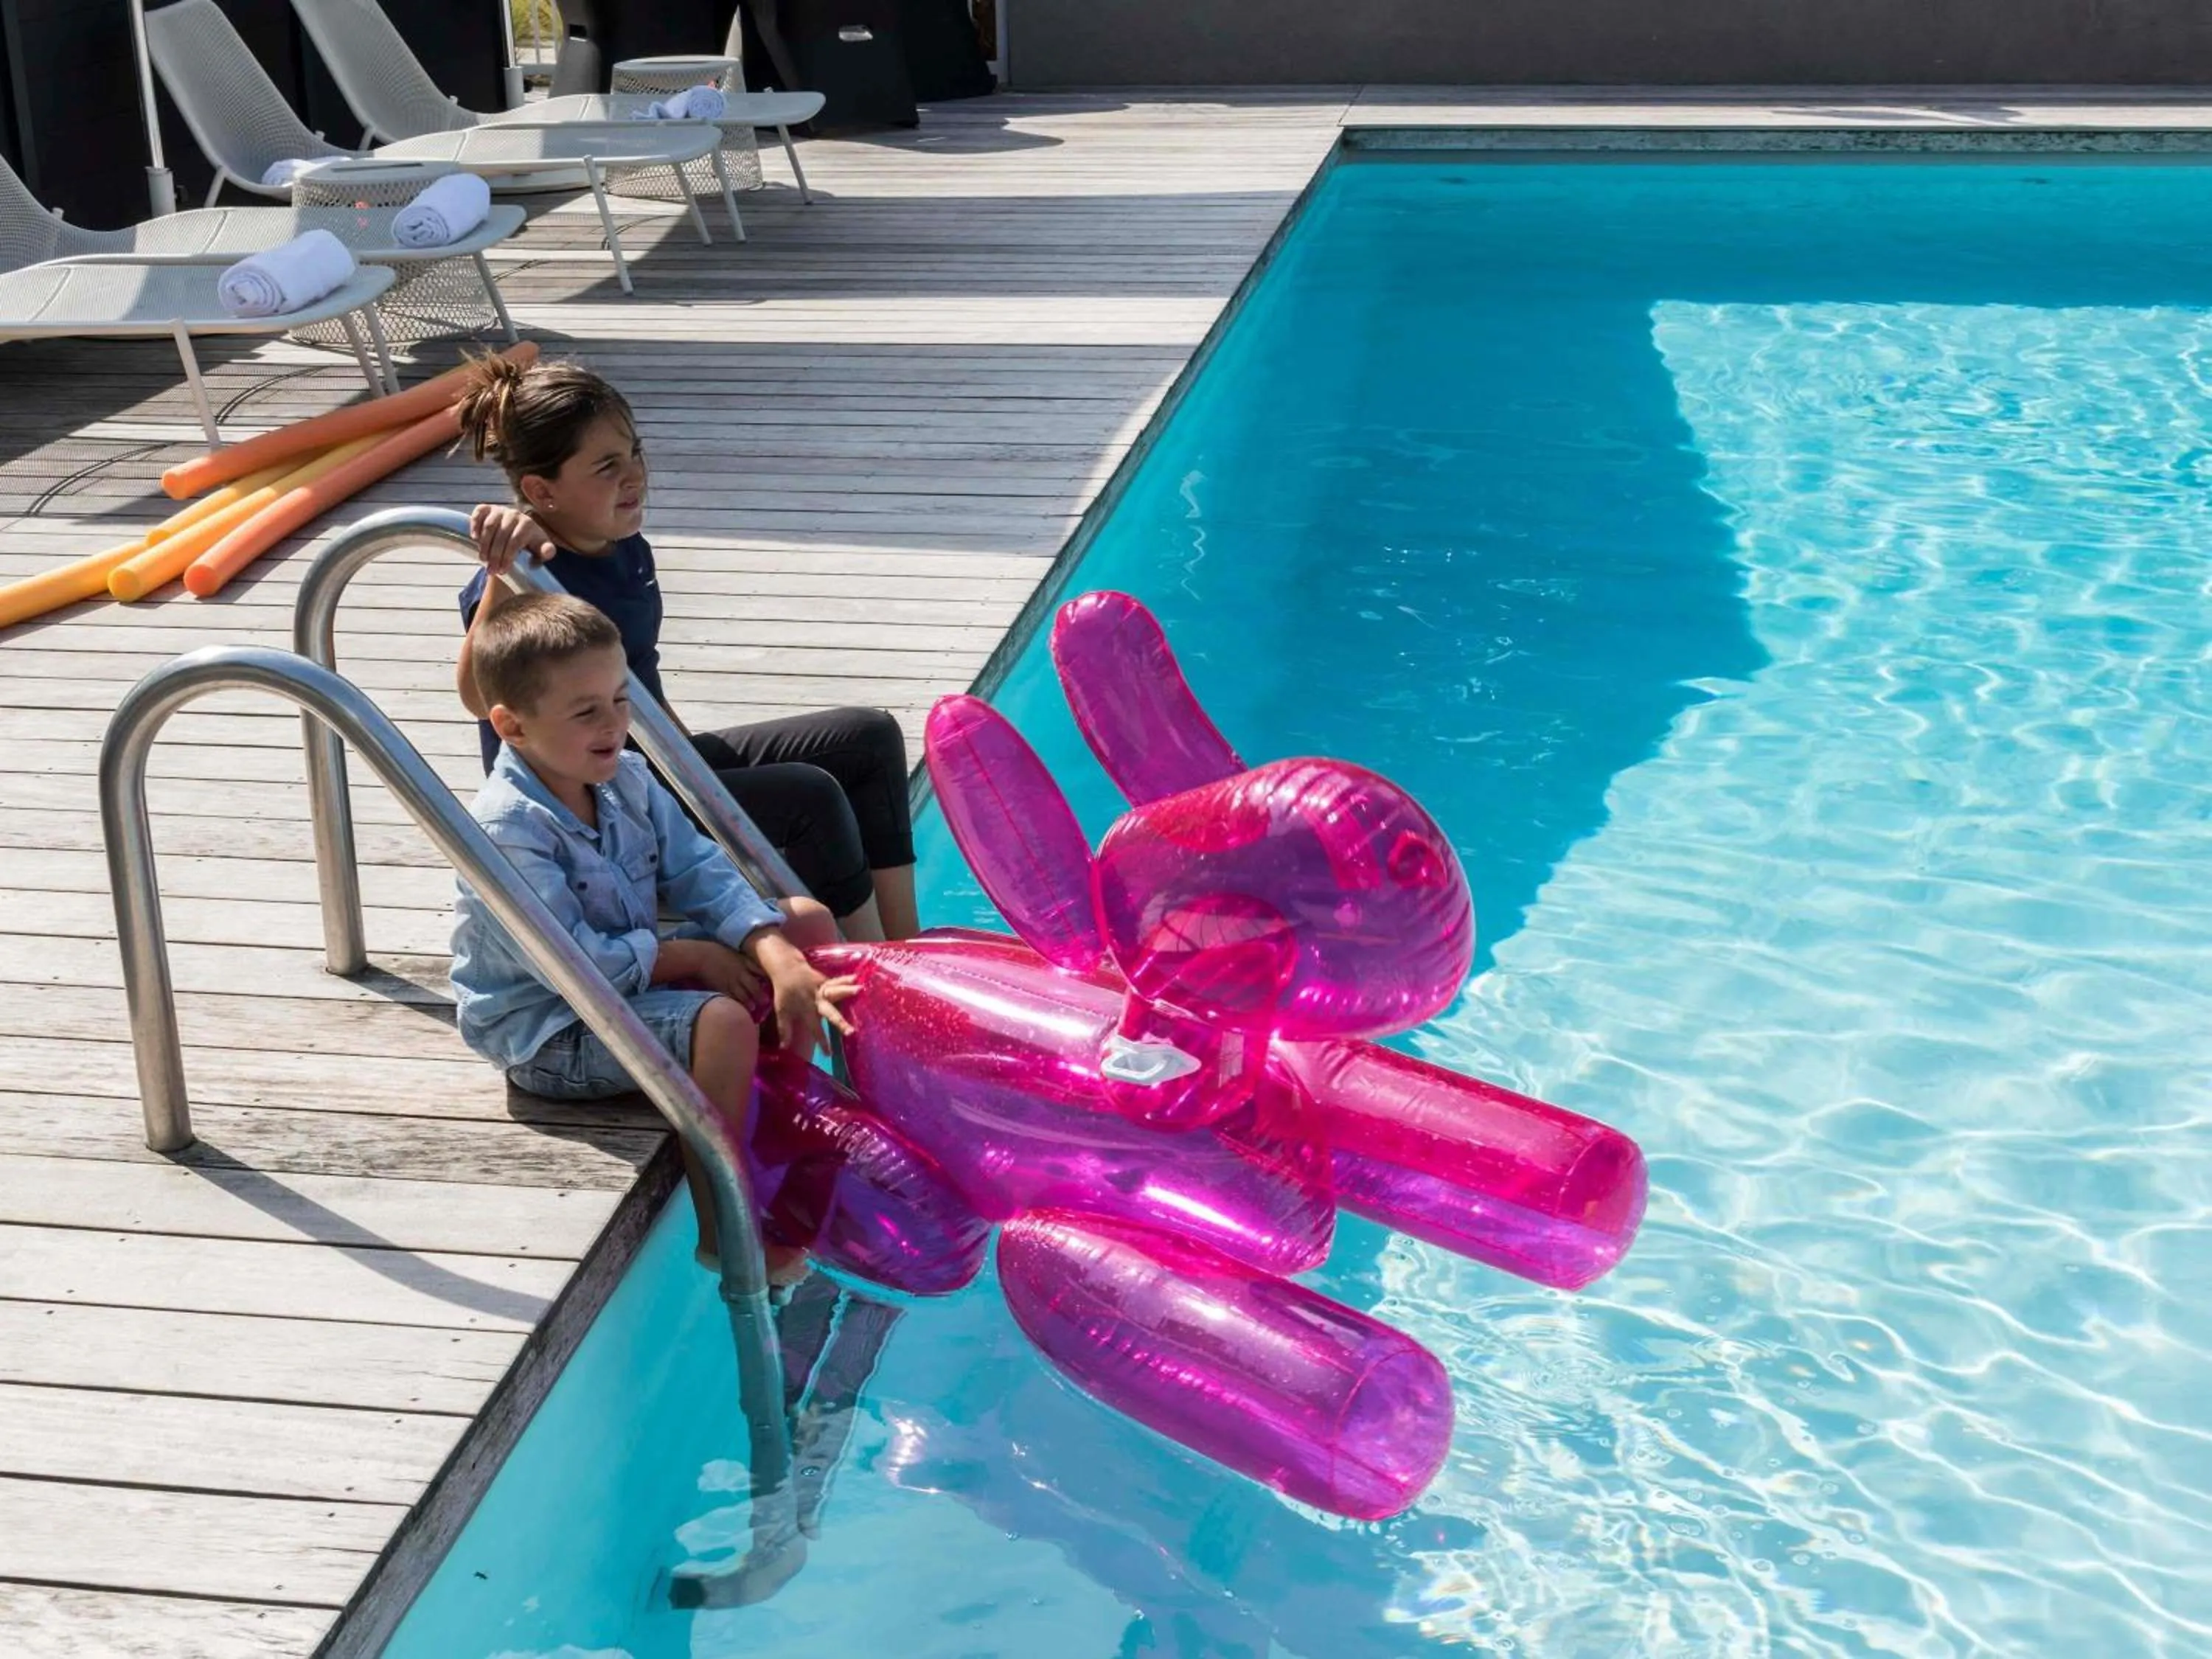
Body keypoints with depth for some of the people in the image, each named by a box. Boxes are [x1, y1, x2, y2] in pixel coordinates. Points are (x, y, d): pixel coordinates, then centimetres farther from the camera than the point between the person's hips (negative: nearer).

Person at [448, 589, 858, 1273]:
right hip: (551, 1035, -9)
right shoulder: (508, 830, -26)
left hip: (631, 977, 9)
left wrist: (781, 961, -19)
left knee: (807, 921, 6)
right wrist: (689, 957, -17)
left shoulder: (626, 779, -1)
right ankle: (722, 1231, -16)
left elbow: (703, 873, -4)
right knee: (723, 1023, -34)